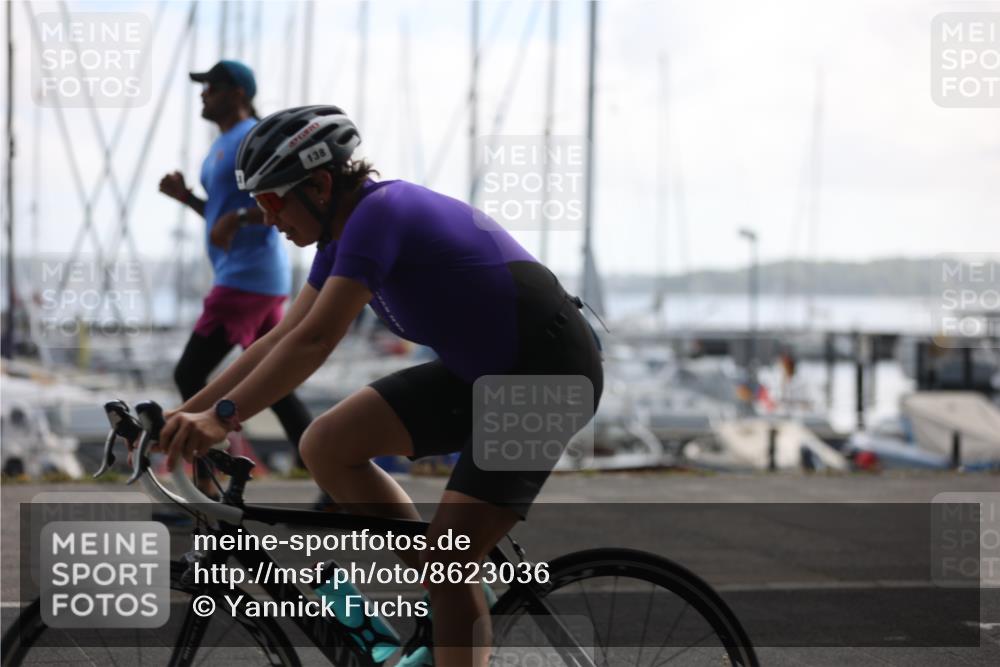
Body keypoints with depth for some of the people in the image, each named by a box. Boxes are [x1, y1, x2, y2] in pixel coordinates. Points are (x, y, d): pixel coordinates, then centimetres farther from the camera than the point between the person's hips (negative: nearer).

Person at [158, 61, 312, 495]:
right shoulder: (224, 143, 19)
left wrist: (239, 217, -29)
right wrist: (186, 197, 13)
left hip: (247, 276, -11)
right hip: (258, 280, 11)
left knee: (189, 376, -8)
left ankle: (201, 492, -4)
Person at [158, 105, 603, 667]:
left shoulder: (379, 213, -22)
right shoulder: (345, 233, 7)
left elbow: (314, 339, -31)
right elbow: (282, 339, 9)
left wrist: (223, 416, -36)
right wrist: (186, 413, 4)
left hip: (548, 374, -10)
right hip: (480, 372, 10)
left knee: (447, 561, -16)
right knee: (327, 446, -1)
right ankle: (450, 613, 8)